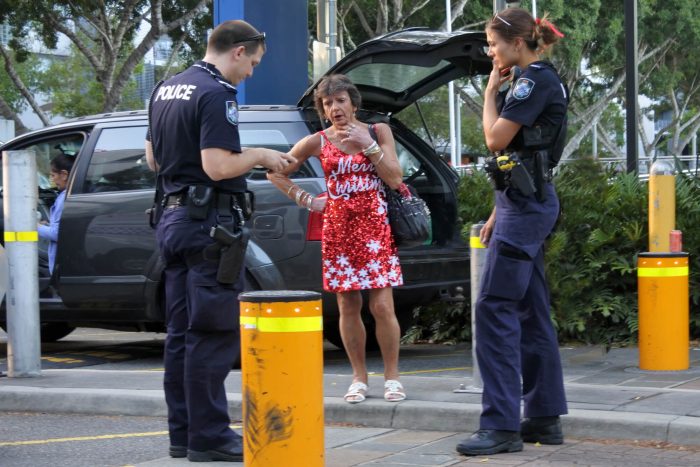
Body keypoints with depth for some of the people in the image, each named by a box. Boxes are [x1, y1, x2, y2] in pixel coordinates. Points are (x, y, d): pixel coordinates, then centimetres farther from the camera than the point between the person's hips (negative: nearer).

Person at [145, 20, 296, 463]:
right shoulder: (217, 94, -15)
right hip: (210, 223, -9)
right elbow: (217, 165, -23)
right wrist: (259, 155, -7)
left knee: (182, 332, 12)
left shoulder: (166, 89, 13)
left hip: (174, 217, 9)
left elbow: (154, 158, 20)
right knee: (214, 333, -5)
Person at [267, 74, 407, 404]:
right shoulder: (318, 142, 5)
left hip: (376, 227, -1)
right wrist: (306, 201, 4)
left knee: (382, 306, -8)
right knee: (348, 307, 3)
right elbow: (276, 173, 12)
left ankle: (392, 377, 4)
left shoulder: (378, 131, 6)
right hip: (338, 229, 1)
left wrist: (367, 144, -9)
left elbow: (395, 179, -2)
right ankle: (359, 378, 14)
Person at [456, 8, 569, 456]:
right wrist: (499, 213, 21)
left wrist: (491, 89, -1)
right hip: (528, 203, 10)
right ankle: (545, 417, 15)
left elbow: (496, 137, -15)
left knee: (495, 309, -12)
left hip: (525, 204, -10)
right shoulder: (540, 81, 19)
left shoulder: (536, 80, -13)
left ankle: (502, 425, -13)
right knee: (530, 313, 11)